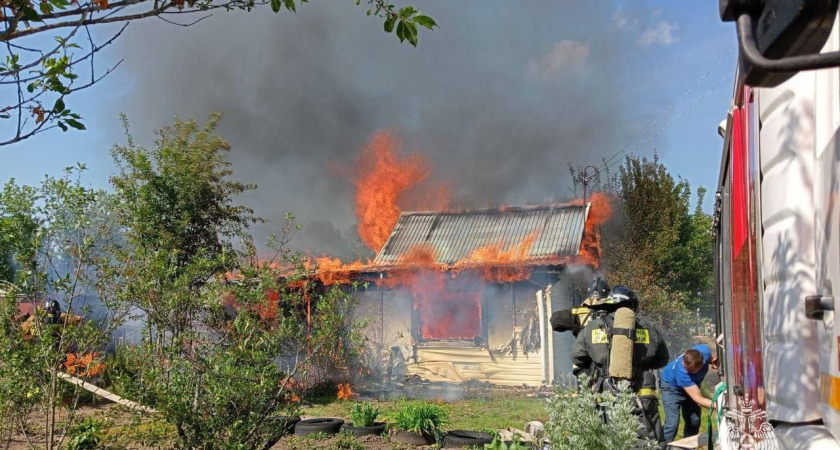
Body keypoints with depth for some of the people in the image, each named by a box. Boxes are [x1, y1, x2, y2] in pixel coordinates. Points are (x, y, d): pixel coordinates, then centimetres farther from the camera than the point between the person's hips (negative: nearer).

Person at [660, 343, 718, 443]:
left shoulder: (705, 350, -31)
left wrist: (712, 361, -23)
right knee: (672, 423, -18)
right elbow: (699, 399, -41)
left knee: (694, 422, 8)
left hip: (691, 384, 6)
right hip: (671, 386, -6)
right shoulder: (681, 372, -44)